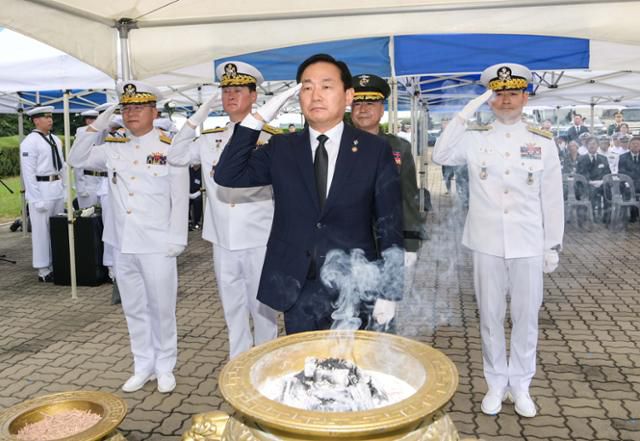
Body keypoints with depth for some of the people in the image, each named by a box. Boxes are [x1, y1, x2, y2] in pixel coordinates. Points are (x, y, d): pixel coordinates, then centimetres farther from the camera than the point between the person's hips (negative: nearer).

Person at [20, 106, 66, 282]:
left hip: (57, 188, 7)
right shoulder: (30, 142, -8)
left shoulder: (56, 140, 12)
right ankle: (44, 271, 8)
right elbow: (28, 172, -12)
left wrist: (65, 187, 11)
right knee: (42, 231, 0)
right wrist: (36, 199, -15)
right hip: (41, 189, -7)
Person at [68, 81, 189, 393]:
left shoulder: (170, 148, -5)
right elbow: (77, 159, 14)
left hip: (157, 245, -5)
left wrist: (176, 239, -11)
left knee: (161, 308, 6)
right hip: (123, 245, 5)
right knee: (134, 309, 14)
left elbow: (180, 198, -7)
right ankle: (143, 366, 28)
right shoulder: (113, 148, 9)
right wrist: (97, 126, 3)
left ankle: (165, 367, 22)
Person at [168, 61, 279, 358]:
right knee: (232, 307, 16)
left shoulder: (269, 139, -5)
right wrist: (199, 116, -3)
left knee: (262, 307, 9)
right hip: (223, 240, 4)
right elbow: (175, 157, 0)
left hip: (258, 240, -4)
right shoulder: (210, 139, 8)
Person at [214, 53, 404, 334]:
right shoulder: (282, 148, 4)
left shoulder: (375, 150, -3)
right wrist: (258, 118, -12)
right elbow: (227, 176, -6)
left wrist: (389, 292, -4)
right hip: (297, 291, 2)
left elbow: (389, 227, -2)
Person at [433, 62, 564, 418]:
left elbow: (552, 199, 4)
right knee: (490, 317, 10)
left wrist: (553, 246, 3)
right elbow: (441, 155, -15)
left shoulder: (543, 142, 2)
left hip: (528, 245, 0)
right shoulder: (475, 139, 2)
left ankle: (520, 385, 27)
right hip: (487, 244, 0)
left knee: (526, 318, 9)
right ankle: (496, 383, 27)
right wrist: (467, 112, -15)